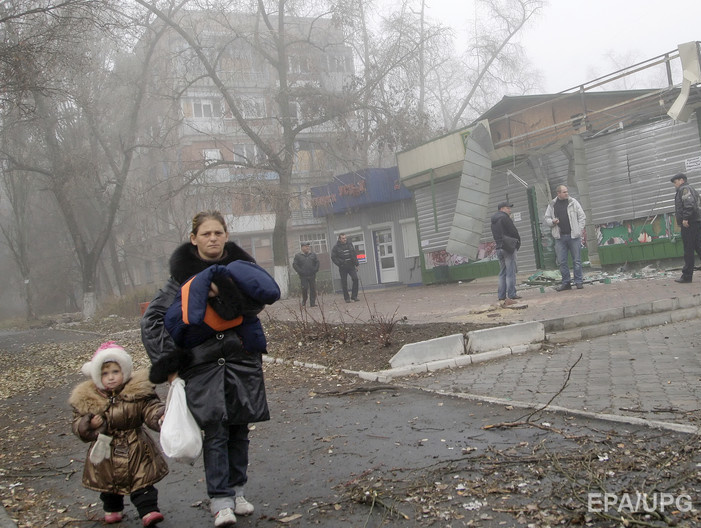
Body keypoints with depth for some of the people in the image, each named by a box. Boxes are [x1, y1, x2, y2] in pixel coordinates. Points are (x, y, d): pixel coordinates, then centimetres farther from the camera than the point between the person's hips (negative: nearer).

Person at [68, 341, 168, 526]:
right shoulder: (87, 399, -6)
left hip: (136, 450, -2)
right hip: (106, 453, 2)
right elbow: (77, 426, -1)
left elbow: (151, 409, -12)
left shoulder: (138, 392, -10)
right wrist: (90, 424, -22)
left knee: (142, 483, 1)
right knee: (109, 484, 19)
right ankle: (112, 509, 40)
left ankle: (148, 510, 8)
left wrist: (161, 416, -33)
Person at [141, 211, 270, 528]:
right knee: (215, 431, -5)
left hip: (242, 361, 2)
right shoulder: (183, 274, -2)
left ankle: (236, 490, 23)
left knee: (239, 428, 9)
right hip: (203, 365, -2)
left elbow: (254, 305, -8)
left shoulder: (242, 266, 4)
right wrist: (168, 360, -8)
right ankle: (220, 500, 2)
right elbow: (152, 319, -1)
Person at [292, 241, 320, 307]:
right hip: (303, 276, -3)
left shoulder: (313, 254, 10)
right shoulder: (298, 256, 1)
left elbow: (317, 262, 14)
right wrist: (300, 271, -9)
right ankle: (304, 301, 14)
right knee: (304, 289, -8)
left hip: (312, 275, 3)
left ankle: (312, 303, 7)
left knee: (313, 289, 1)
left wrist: (315, 269, 0)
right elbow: (294, 265, -1)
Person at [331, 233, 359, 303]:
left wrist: (356, 264, 10)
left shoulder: (350, 244, 7)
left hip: (351, 266, 2)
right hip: (343, 268, -2)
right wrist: (340, 264, -11)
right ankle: (347, 298, 11)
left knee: (355, 279, -11)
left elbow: (354, 255, 13)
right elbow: (333, 258, -2)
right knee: (344, 283, 1)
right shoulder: (336, 247, -3)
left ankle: (354, 296, -4)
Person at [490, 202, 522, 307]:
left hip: (499, 248, 8)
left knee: (502, 273, 11)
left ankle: (501, 297, 10)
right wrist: (518, 241, 7)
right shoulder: (504, 218, -10)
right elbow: (514, 231, -12)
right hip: (508, 248, -8)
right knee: (510, 273, -5)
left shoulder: (494, 221, 16)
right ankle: (510, 296, -7)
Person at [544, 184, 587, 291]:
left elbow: (582, 216, 5)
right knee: (562, 261, 3)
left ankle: (579, 281, 9)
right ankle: (566, 282, 12)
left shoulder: (573, 202, 4)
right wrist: (552, 222, -8)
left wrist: (579, 230, -3)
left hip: (574, 235, -2)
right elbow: (547, 219, 14)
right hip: (560, 237, 2)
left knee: (577, 260, 2)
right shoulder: (552, 205, 8)